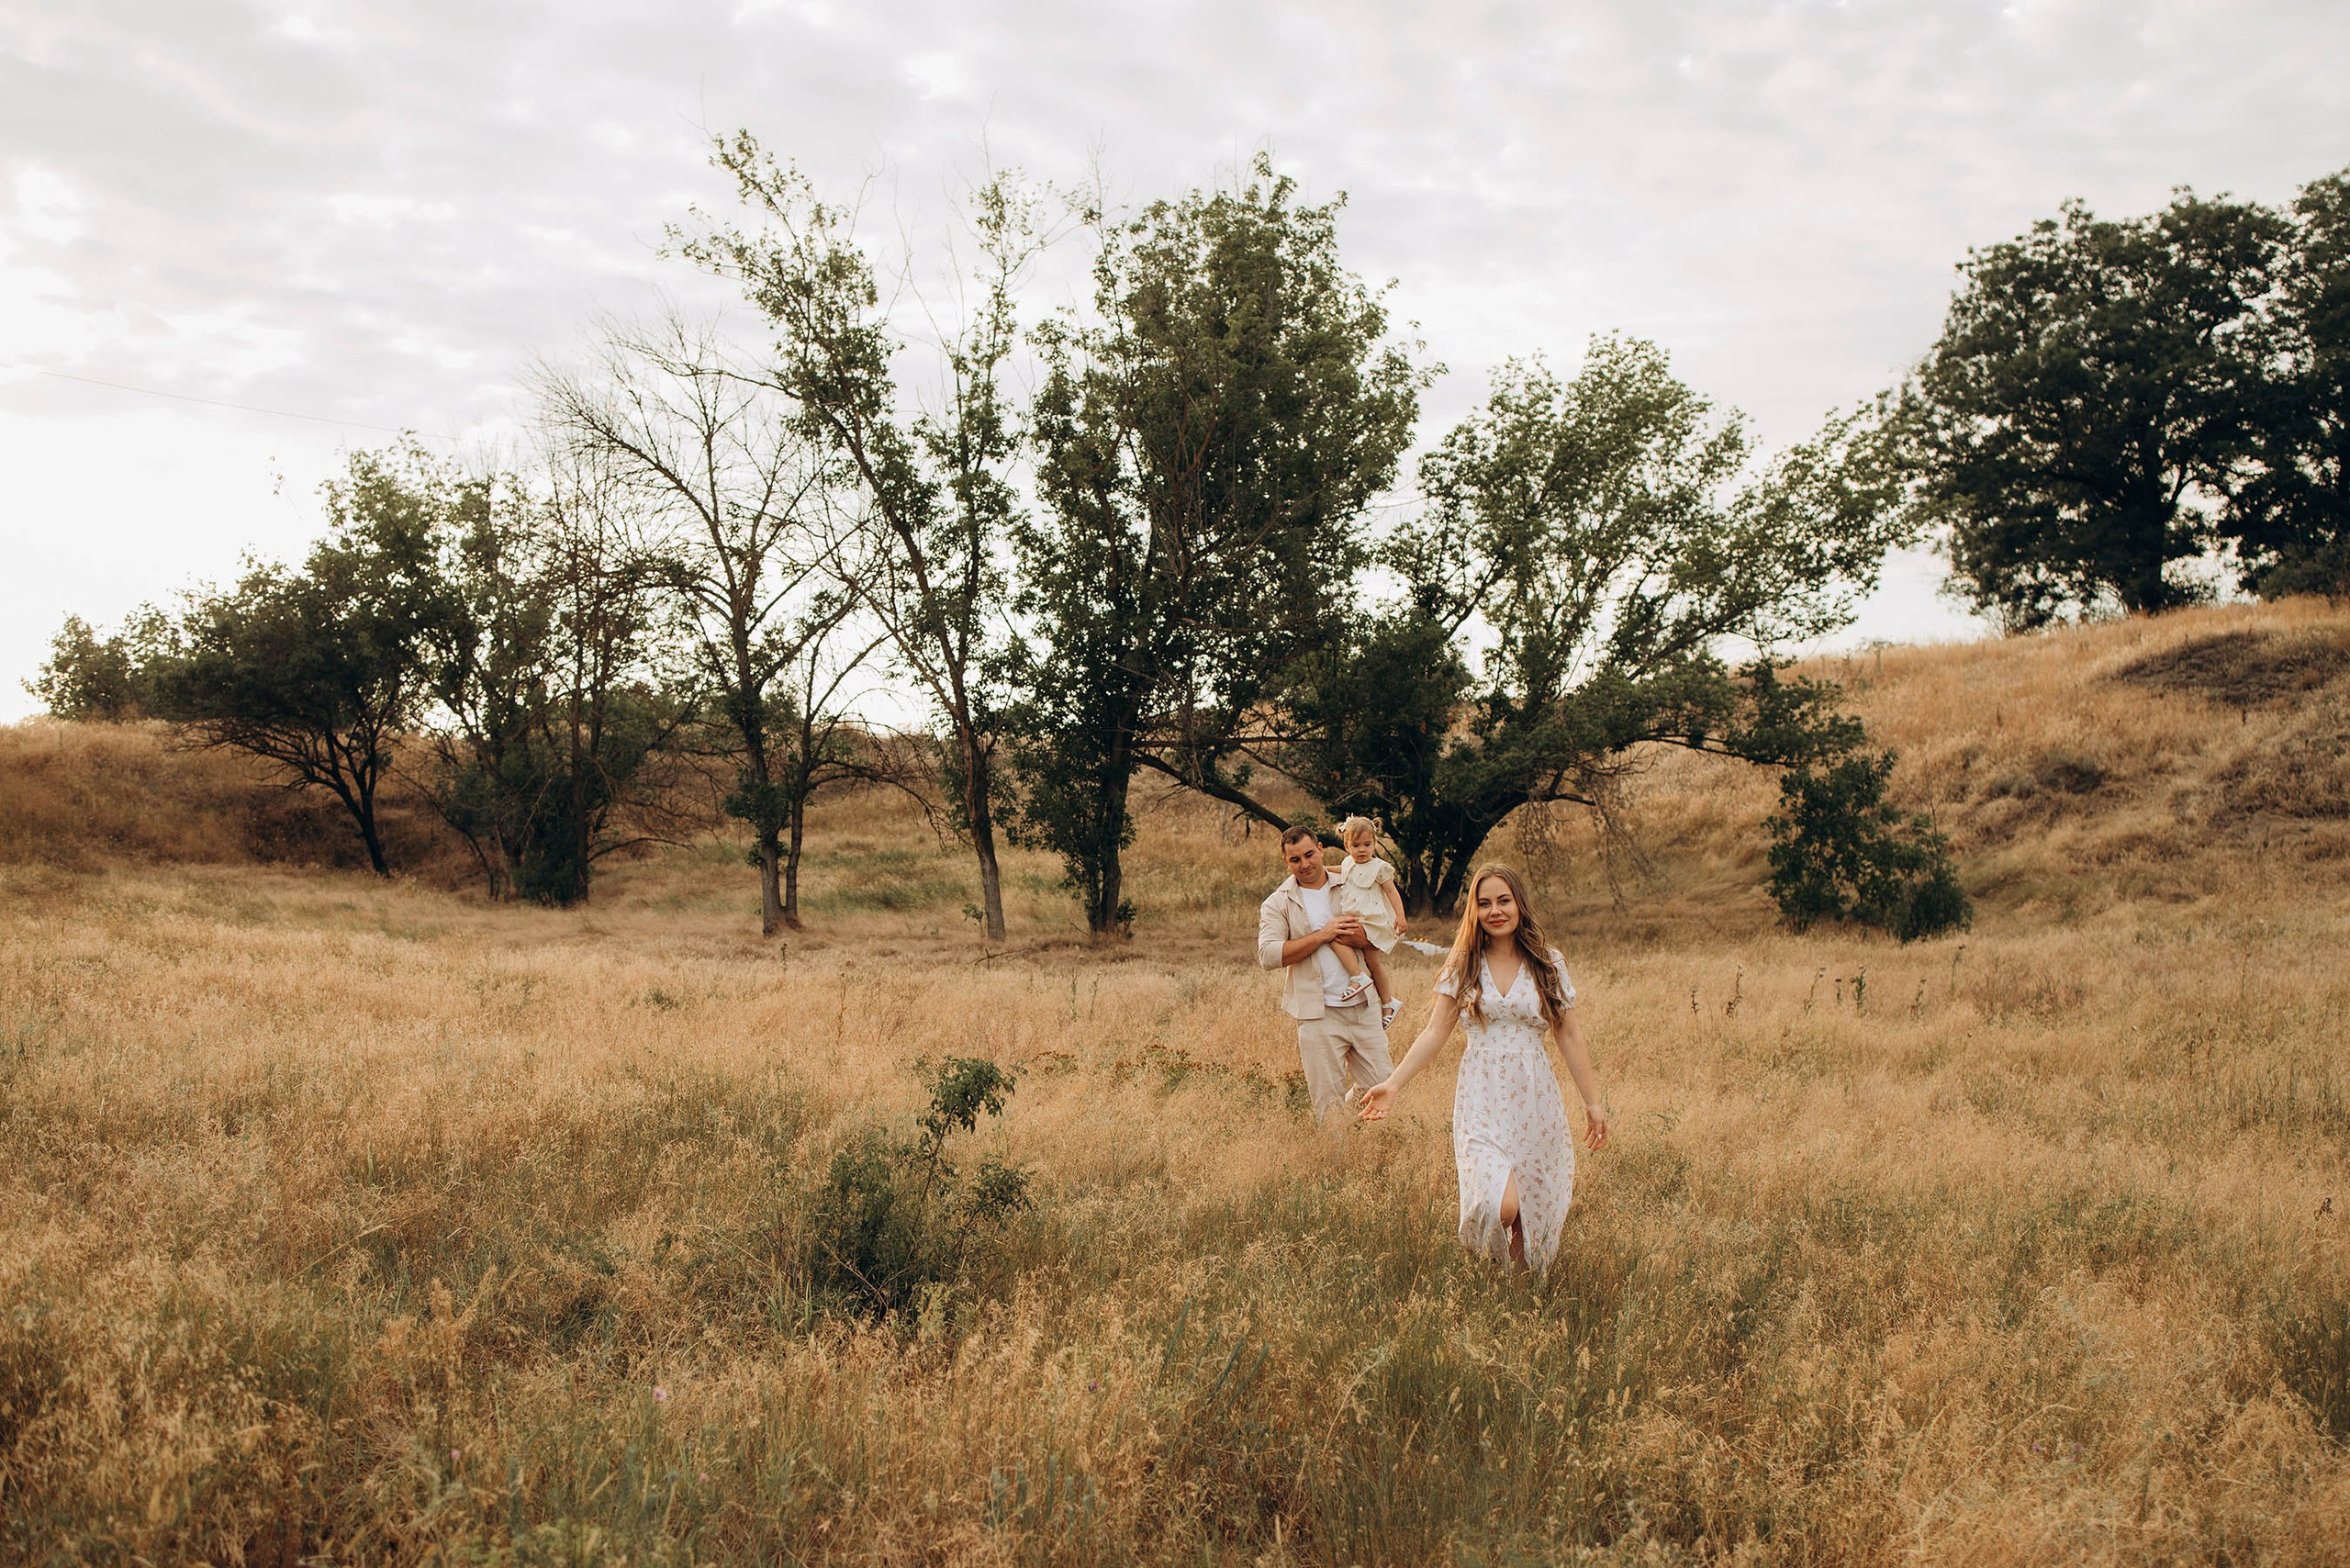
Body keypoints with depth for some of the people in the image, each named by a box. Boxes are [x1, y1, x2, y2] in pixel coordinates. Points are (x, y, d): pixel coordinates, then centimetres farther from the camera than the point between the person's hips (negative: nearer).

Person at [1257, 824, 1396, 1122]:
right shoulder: (1277, 904, 1)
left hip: (1363, 1007, 3)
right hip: (1318, 1015, -3)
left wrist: (1357, 937, -12)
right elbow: (1268, 954, -14)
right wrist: (1323, 935, -17)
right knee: (1329, 1106, 1)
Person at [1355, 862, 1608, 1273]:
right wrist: (1394, 1084, -5)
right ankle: (1491, 1279, 12)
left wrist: (1592, 1101, 10)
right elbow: (1435, 1032, 3)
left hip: (1536, 1099, 2)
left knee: (1536, 1210, 2)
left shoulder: (1548, 963, 6)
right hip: (1482, 1099, -2)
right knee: (1499, 1206, -19)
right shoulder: (1463, 965, 4)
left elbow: (1570, 1036, 9)